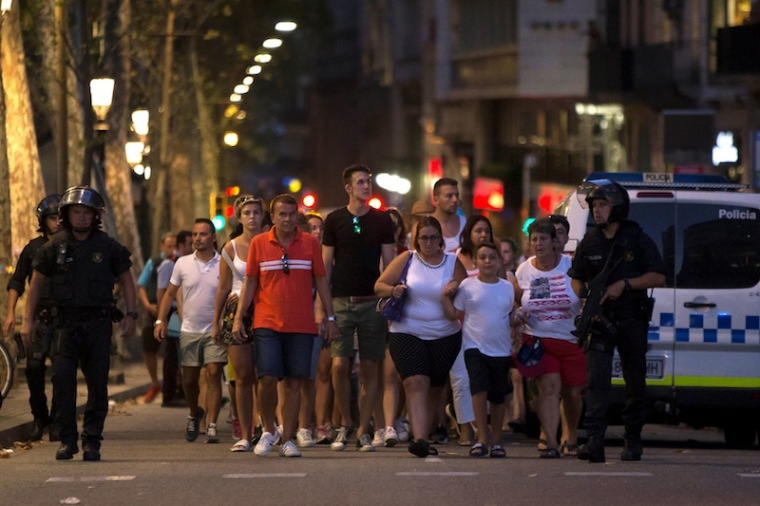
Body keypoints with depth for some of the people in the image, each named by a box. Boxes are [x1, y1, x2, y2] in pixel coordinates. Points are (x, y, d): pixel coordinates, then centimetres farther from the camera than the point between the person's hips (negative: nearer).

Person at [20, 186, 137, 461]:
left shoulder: (108, 246, 3)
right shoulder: (54, 246, 3)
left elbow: (126, 279, 12)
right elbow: (37, 283, 9)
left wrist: (131, 314, 2)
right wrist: (28, 320, 3)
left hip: (98, 322, 0)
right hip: (65, 322, 0)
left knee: (98, 383, 0)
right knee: (62, 379, -11)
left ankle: (92, 441, 6)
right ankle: (67, 440, -5)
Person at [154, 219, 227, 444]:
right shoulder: (183, 263, 4)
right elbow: (170, 293, 11)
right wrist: (161, 320, 1)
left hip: (215, 331, -2)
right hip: (189, 330, 2)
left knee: (213, 374, -12)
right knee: (189, 379, 7)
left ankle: (212, 426, -11)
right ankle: (194, 414, 34)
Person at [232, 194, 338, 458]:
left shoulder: (310, 243, 4)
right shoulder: (258, 243, 4)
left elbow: (321, 281, 9)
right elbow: (250, 283, 8)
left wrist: (330, 317, 5)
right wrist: (238, 318, 2)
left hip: (302, 326, 1)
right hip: (267, 324, -1)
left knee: (294, 382, 1)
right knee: (268, 378, -11)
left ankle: (287, 440, 7)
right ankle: (269, 430, 11)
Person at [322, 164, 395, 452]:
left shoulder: (382, 220, 7)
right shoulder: (335, 220, 5)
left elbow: (390, 262, 8)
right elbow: (326, 265, 6)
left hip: (373, 302, 1)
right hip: (341, 301, -1)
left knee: (371, 368, 0)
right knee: (339, 364, -12)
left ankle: (363, 431, 7)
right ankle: (345, 423, 6)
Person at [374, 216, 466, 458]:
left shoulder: (453, 262, 4)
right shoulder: (406, 260, 2)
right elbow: (379, 285, 3)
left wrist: (455, 289, -18)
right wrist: (393, 290, -18)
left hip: (445, 336, 3)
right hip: (407, 334, -3)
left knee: (435, 388, 11)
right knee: (416, 383, -18)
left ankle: (422, 437, 26)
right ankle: (419, 438, -28)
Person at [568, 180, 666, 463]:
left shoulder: (637, 240, 1)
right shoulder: (589, 243, 8)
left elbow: (658, 277, -3)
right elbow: (576, 278, 17)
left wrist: (625, 284, -15)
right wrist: (584, 296, -6)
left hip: (632, 322, -1)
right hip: (600, 321, 1)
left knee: (635, 383, 7)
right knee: (596, 379, -15)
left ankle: (633, 440, 21)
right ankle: (594, 441, -24)